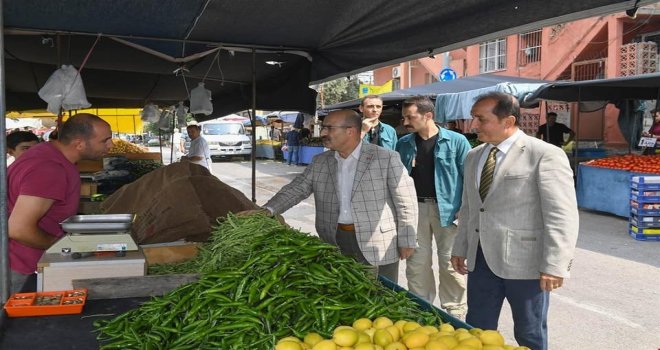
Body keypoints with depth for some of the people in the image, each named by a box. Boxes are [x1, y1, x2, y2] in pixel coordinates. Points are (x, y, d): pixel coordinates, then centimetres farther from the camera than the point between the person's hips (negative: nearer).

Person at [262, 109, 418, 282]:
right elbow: (296, 189, 6)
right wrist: (267, 210, -9)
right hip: (335, 244, 4)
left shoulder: (387, 158, -8)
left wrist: (407, 241, -7)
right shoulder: (320, 162, 7)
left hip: (378, 248, -4)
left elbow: (406, 202, -6)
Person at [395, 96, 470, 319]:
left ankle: (456, 316, 17)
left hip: (447, 208, -4)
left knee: (450, 264, 2)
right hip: (414, 208, 4)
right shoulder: (404, 144, 7)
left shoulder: (456, 141, -5)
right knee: (416, 262, 10)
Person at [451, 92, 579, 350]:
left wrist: (555, 266, -19)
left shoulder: (546, 155, -11)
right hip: (481, 259, 6)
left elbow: (561, 216, -15)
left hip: (524, 262, -6)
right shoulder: (474, 156, 11)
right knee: (477, 329, 13)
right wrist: (460, 248, 16)